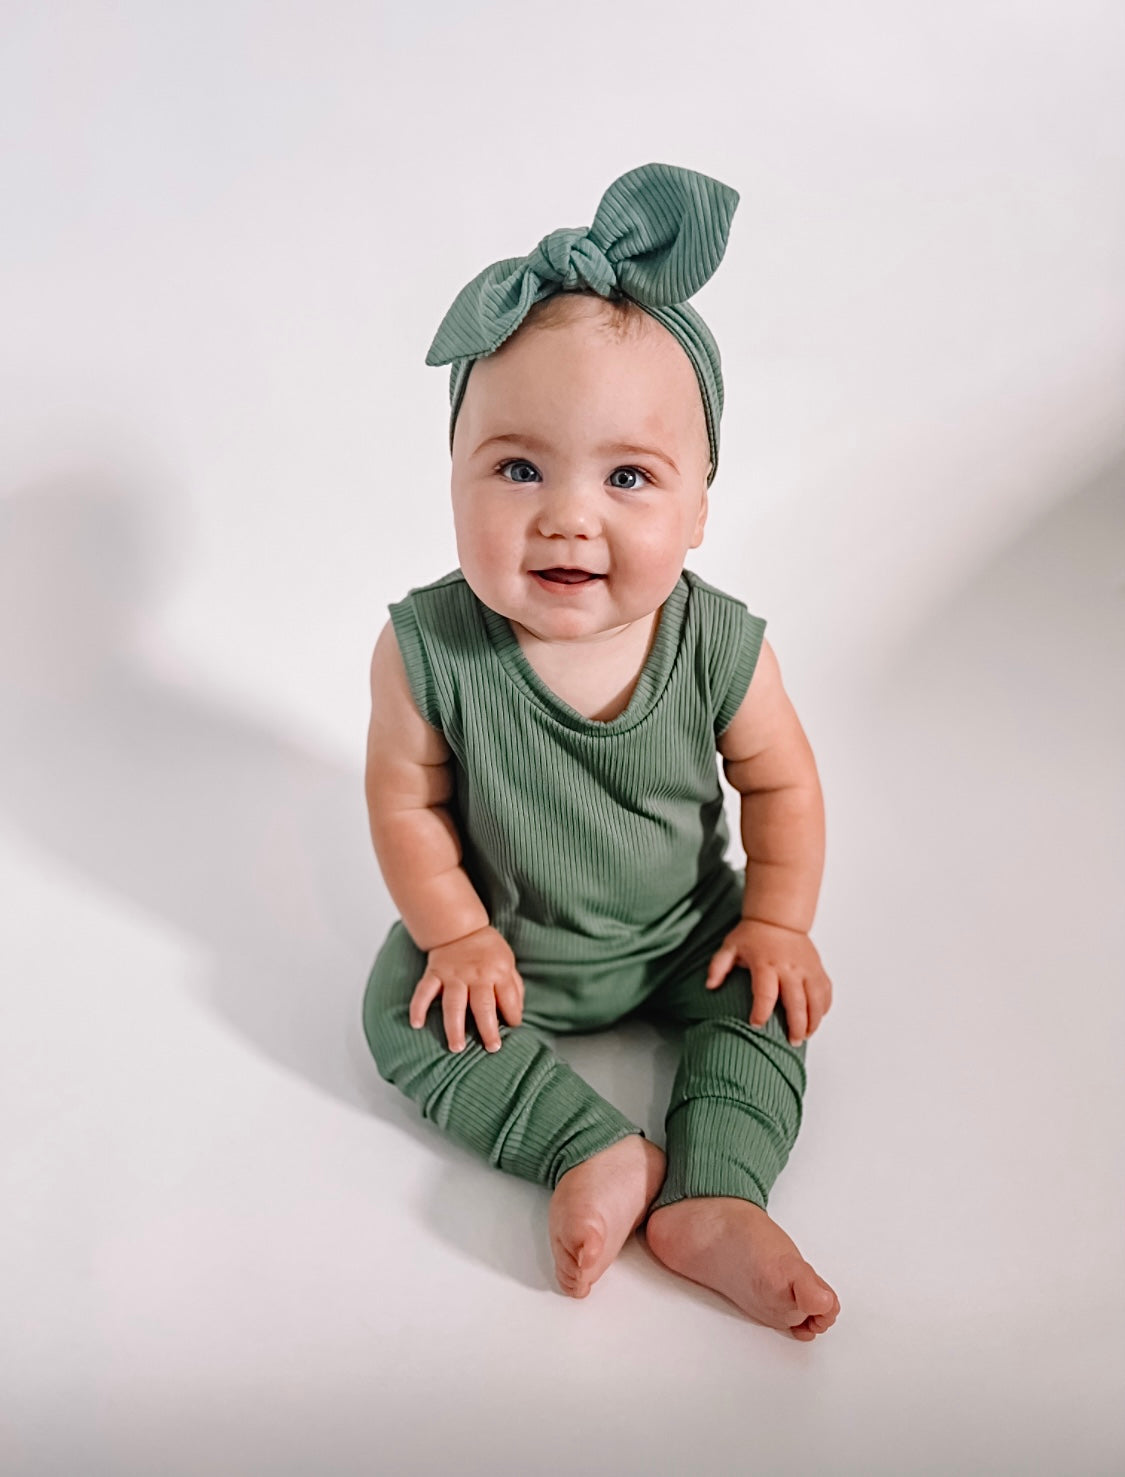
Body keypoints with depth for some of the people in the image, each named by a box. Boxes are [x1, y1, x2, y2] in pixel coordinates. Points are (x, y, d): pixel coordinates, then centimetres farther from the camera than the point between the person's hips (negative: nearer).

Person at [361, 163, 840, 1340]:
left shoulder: (719, 646, -23)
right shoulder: (428, 651, -27)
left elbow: (779, 782, -7)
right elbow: (406, 801, -13)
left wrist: (776, 921, -8)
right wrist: (457, 933, -13)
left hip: (685, 930, 1)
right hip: (506, 941, 0)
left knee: (768, 1000, -13)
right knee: (407, 1015, -16)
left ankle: (711, 1199, -8)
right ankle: (596, 1154, -15)